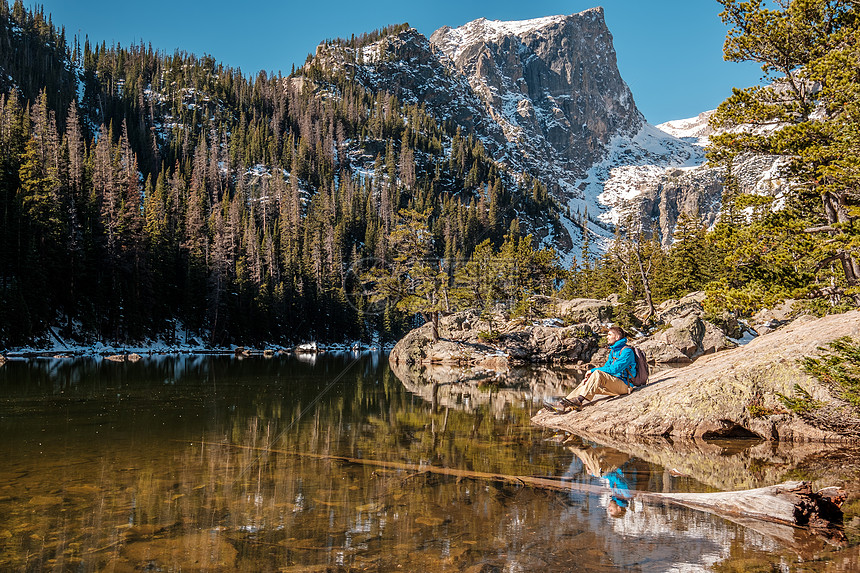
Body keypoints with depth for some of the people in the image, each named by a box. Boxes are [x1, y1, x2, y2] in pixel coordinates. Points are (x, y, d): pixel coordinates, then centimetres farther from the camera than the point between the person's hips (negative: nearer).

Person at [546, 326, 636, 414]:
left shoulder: (627, 351, -11)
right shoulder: (613, 351, 19)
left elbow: (614, 369, -19)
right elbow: (606, 367, 15)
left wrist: (593, 370, -14)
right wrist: (590, 376, -3)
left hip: (625, 385, -9)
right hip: (613, 383, 9)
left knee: (598, 373, -30)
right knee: (584, 384, -7)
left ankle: (579, 400, -36)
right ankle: (565, 406, -18)